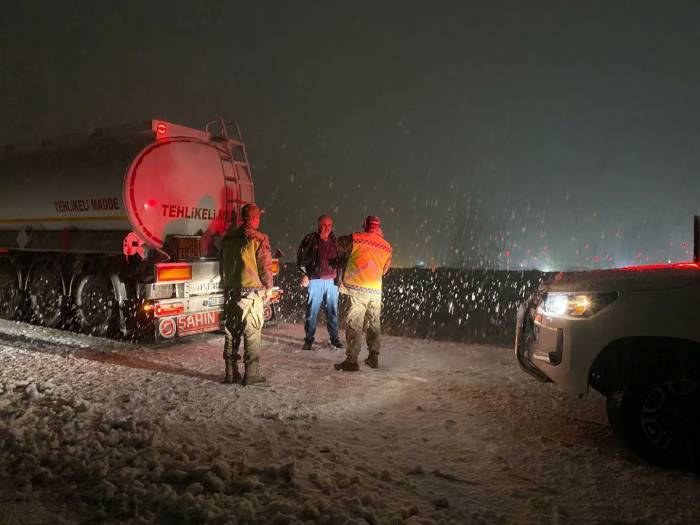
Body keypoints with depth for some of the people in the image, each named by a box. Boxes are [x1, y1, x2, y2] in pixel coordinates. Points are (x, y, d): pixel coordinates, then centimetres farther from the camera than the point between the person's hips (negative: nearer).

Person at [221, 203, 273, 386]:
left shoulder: (228, 237, 8)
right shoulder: (259, 239, -9)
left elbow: (225, 264, 13)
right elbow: (266, 267, -8)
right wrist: (268, 288, 6)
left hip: (230, 291, 6)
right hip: (251, 291, -6)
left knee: (231, 332, 12)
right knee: (253, 333, 0)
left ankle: (231, 373, 18)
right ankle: (251, 374, 1)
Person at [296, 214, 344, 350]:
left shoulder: (335, 241, 11)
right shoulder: (310, 239, -1)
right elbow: (301, 258, 0)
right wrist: (304, 274, -7)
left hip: (332, 281, 4)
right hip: (315, 280, -3)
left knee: (333, 311, 7)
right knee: (312, 311, -2)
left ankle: (335, 338, 17)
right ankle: (309, 339, 7)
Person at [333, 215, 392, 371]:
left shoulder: (356, 238, -5)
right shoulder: (387, 247, 8)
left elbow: (339, 244, 10)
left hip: (356, 289, -5)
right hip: (376, 291, 5)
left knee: (353, 325, -3)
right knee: (374, 325, 16)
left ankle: (351, 360, -6)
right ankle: (374, 358, 25)